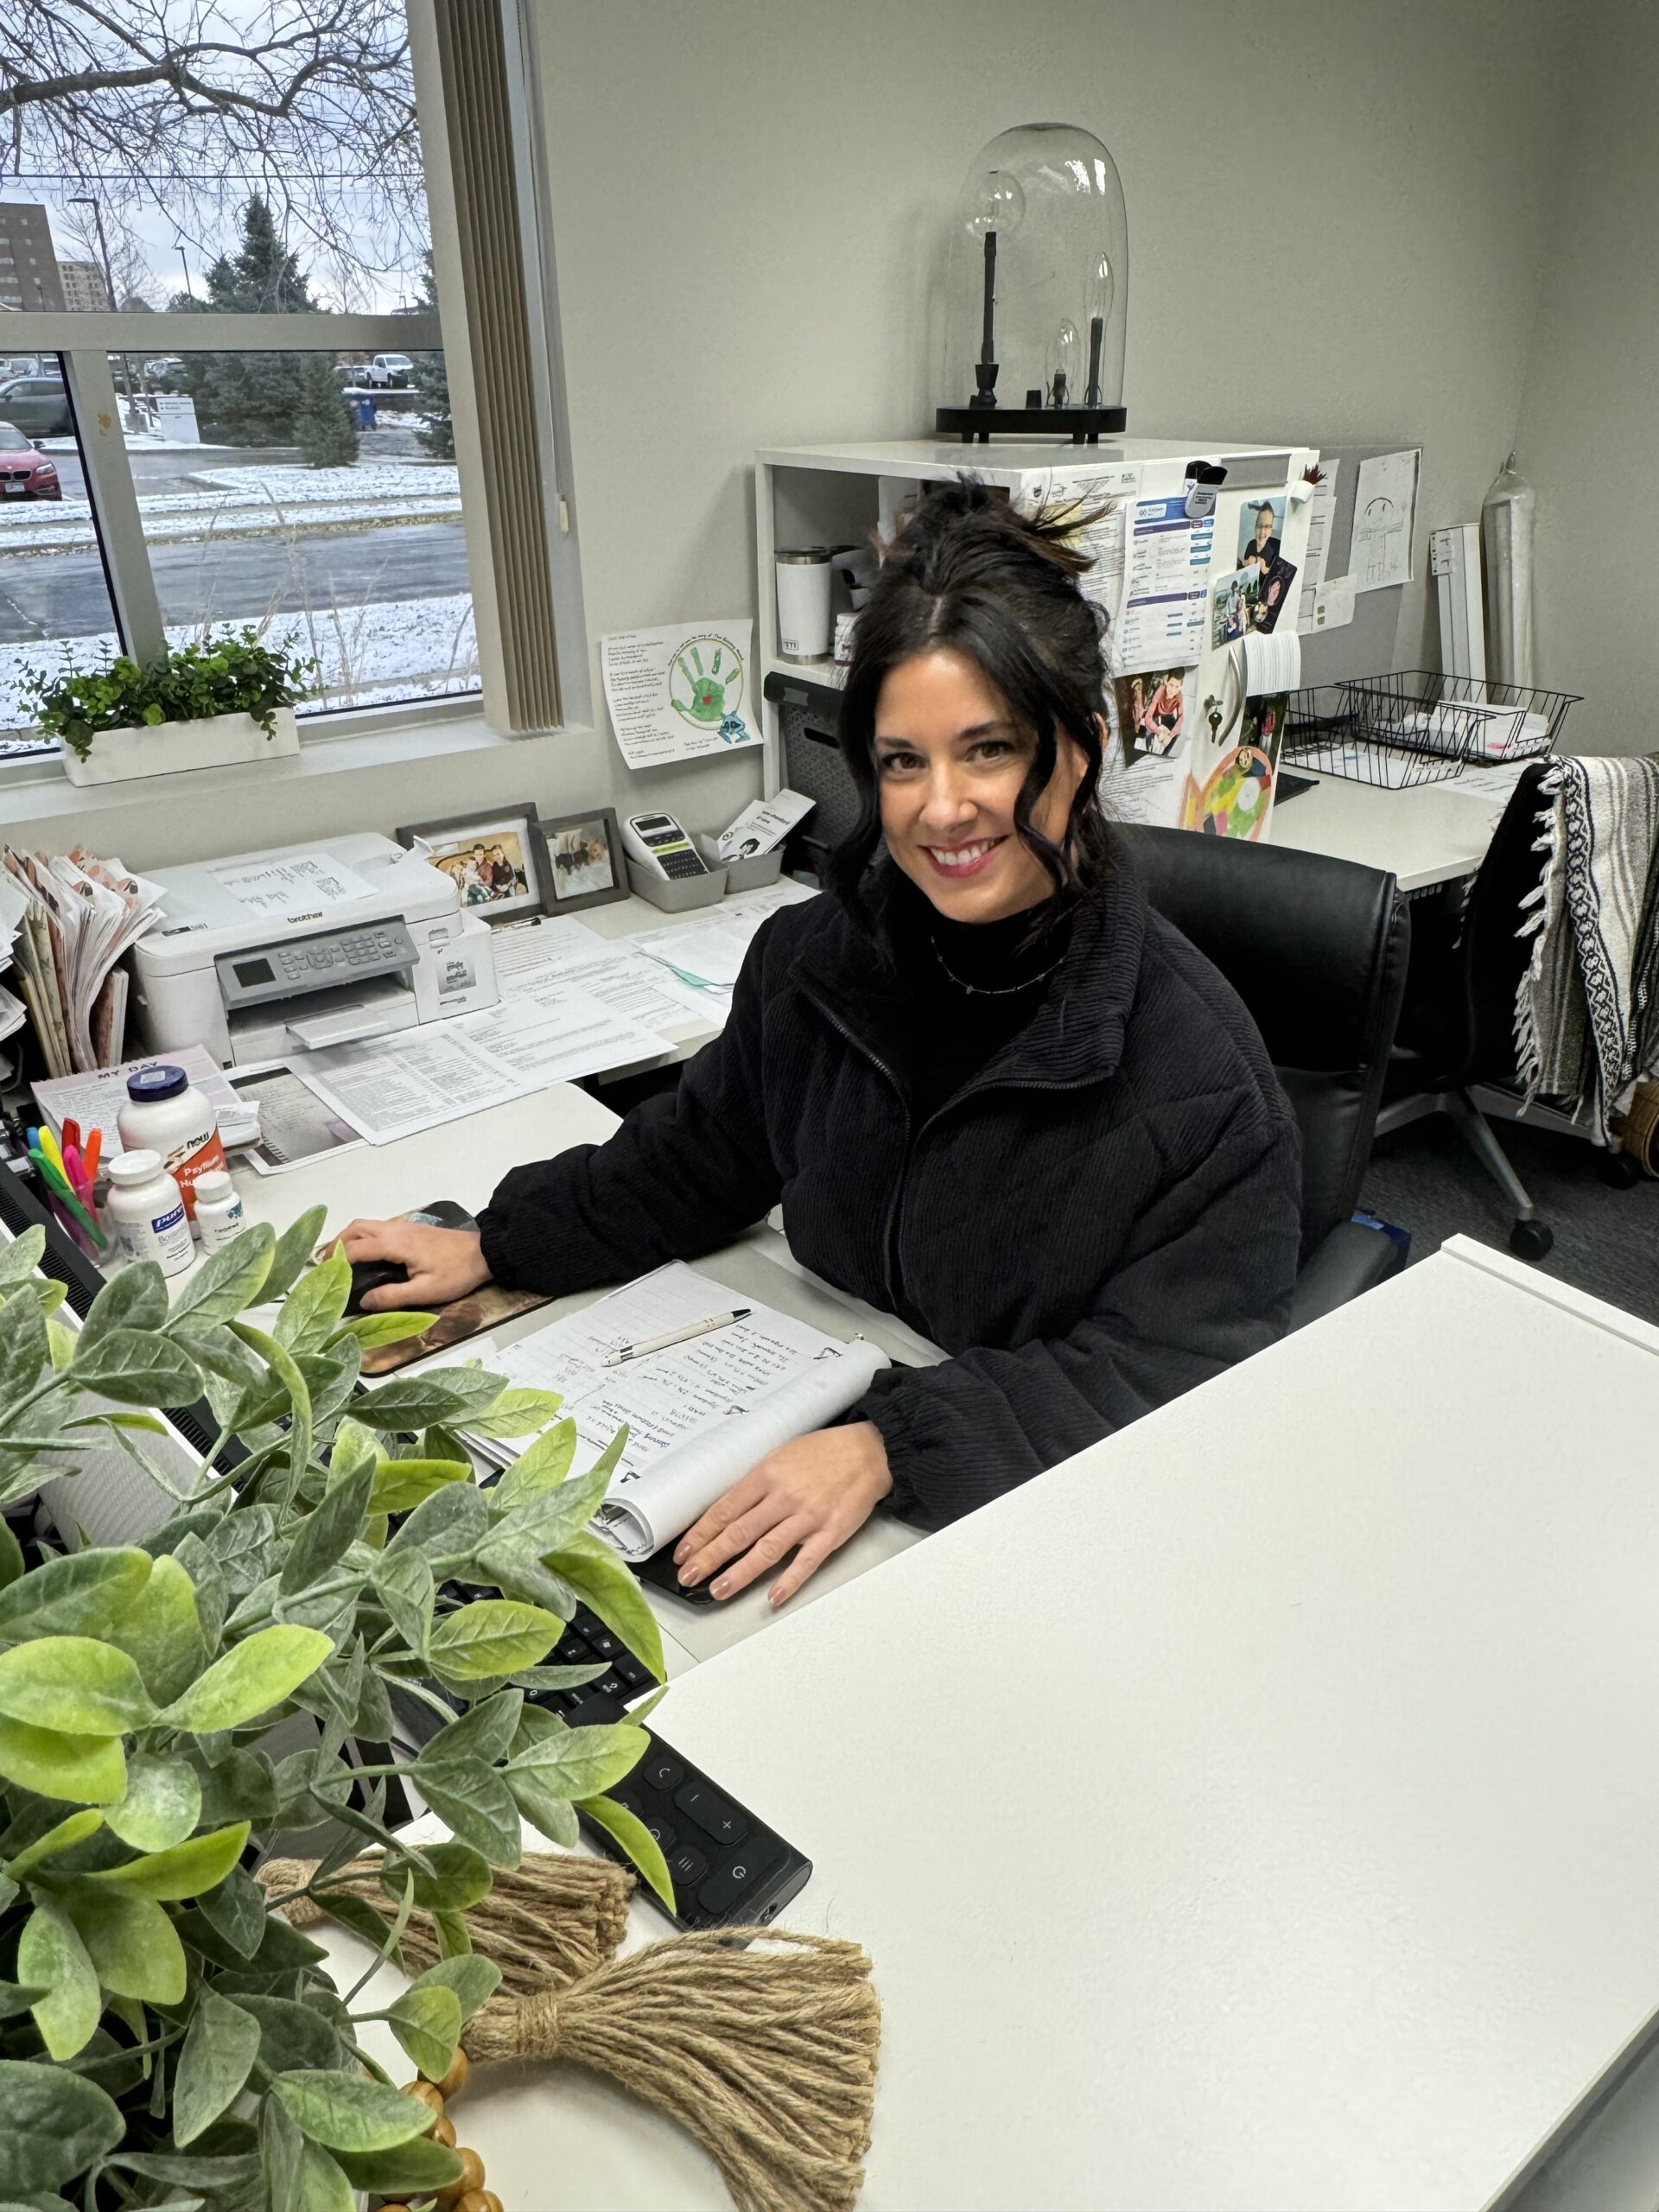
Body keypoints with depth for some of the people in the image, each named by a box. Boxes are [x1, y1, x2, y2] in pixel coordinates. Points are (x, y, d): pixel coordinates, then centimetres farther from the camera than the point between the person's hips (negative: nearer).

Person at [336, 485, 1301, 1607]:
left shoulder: (1194, 1071, -19)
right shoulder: (818, 958, -1)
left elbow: (1171, 1377, -20)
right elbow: (703, 1156, 14)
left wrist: (894, 1445, -31)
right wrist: (495, 1245, 10)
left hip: (1053, 1519, -5)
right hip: (814, 1425, 5)